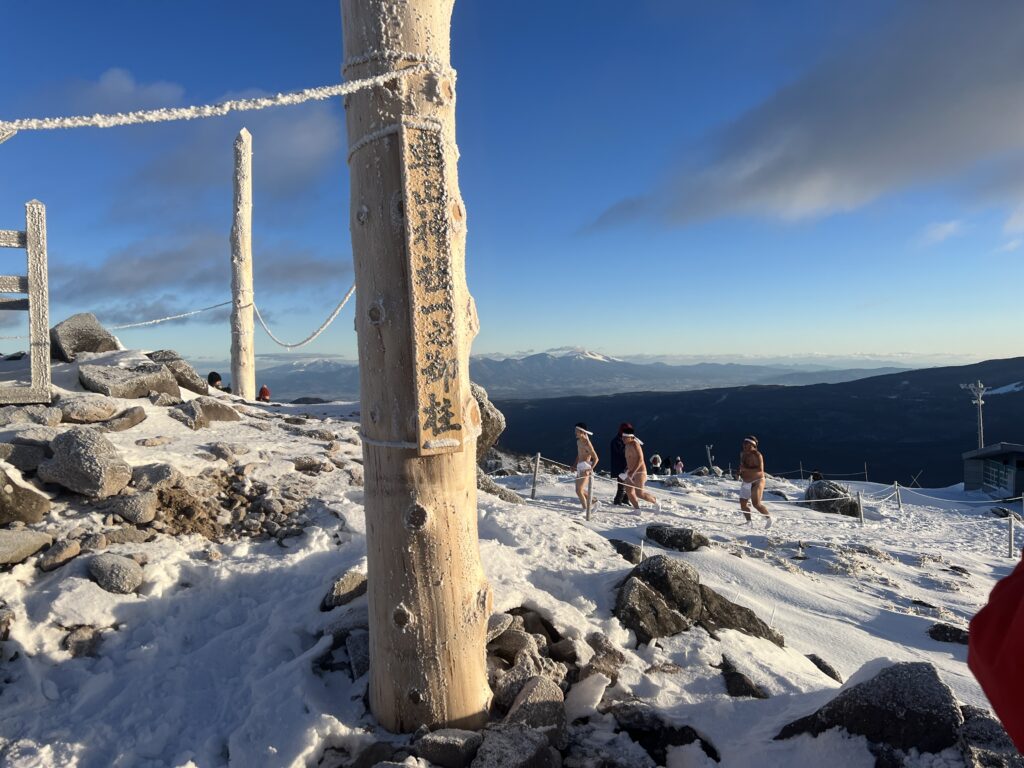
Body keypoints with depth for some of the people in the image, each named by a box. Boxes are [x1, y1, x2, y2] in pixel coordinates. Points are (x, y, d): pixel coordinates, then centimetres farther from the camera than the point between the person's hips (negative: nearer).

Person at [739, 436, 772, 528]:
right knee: (743, 503, 3)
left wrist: (746, 469, -30)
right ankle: (749, 521, 18)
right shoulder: (743, 454, 6)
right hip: (746, 483, 8)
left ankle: (769, 518, 6)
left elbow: (760, 469, -28)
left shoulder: (756, 455, -18)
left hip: (757, 482, -8)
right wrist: (740, 473, 10)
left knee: (756, 504, -16)